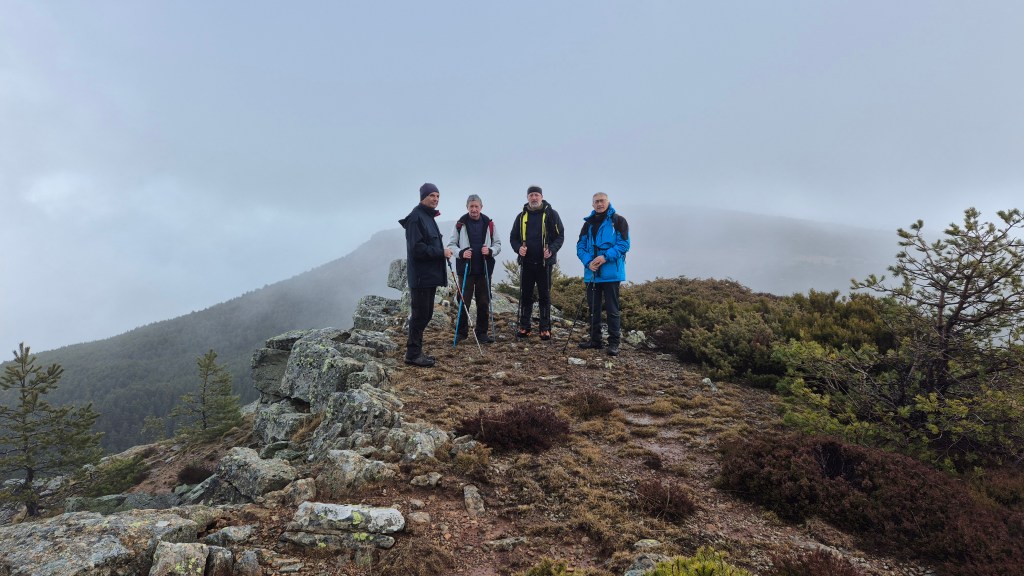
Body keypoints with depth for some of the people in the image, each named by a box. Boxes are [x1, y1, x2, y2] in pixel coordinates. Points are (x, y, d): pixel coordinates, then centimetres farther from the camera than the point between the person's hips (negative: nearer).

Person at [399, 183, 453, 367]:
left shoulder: (428, 217, 18)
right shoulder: (416, 217, -14)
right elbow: (417, 248, -21)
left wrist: (442, 253, 6)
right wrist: (441, 252, -17)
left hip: (430, 275, 10)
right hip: (420, 275, -10)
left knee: (426, 314, 13)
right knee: (420, 315, -5)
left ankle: (415, 350, 22)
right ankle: (413, 354, 3)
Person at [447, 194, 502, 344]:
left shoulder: (489, 224, 5)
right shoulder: (460, 224, -2)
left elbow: (498, 244, 11)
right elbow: (451, 245, 2)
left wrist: (491, 251, -10)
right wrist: (460, 253, -16)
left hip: (485, 269, 2)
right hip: (466, 269, -2)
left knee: (484, 302, 7)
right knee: (464, 301, 2)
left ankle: (482, 332, 17)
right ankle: (461, 332, 14)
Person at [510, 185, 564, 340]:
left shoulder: (550, 214, 1)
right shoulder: (522, 216, 10)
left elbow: (560, 236, -1)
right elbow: (513, 237, 14)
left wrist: (552, 250, -18)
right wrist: (518, 248, -7)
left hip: (544, 262, -3)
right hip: (526, 262, 3)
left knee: (545, 296, 3)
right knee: (525, 295, 6)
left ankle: (545, 329, 9)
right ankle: (524, 327, 15)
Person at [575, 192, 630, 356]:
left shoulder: (618, 221, -2)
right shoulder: (588, 223, 13)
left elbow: (624, 244, -9)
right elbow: (580, 246, 9)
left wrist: (605, 257, -20)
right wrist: (588, 261, -10)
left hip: (611, 273, -5)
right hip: (592, 273, 6)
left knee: (612, 309, -2)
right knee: (593, 308, 12)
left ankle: (614, 342, 3)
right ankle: (595, 339, 23)